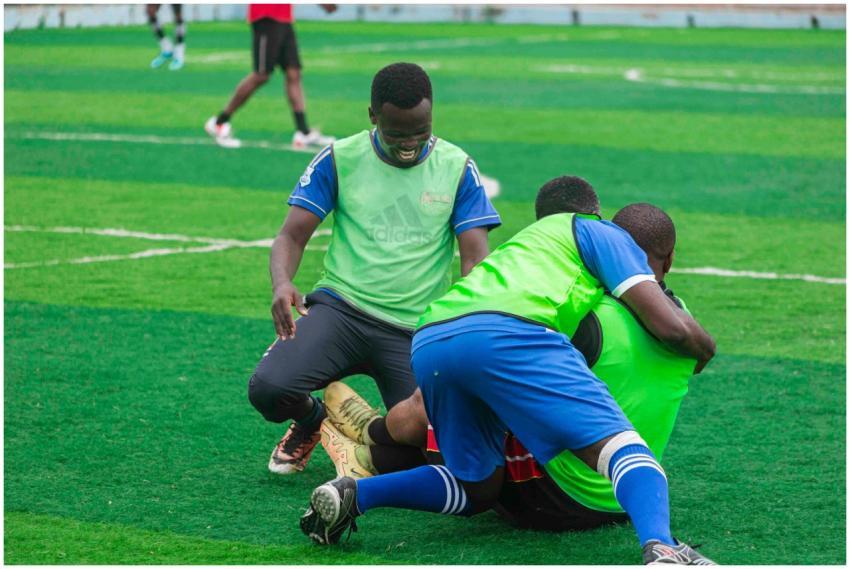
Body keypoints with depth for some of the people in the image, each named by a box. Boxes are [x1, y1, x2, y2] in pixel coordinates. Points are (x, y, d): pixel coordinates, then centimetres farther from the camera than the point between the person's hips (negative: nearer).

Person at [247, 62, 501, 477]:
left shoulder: (457, 168, 5)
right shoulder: (339, 159, 4)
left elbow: (475, 257, 1)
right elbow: (292, 235, 3)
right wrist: (281, 284, -21)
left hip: (417, 330, 0)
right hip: (341, 306, 0)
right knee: (268, 388, -26)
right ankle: (311, 418, 13)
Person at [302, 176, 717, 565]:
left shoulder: (523, 244, 43)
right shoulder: (600, 232, 22)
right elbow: (671, 326, 10)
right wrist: (704, 349, 32)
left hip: (425, 346, 7)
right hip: (506, 335, -7)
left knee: (478, 492, 22)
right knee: (622, 447, -11)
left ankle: (353, 494, 5)